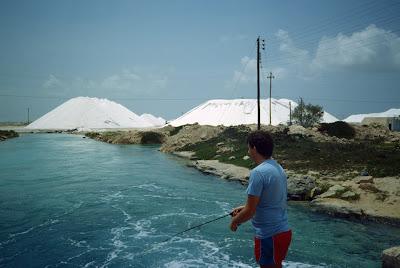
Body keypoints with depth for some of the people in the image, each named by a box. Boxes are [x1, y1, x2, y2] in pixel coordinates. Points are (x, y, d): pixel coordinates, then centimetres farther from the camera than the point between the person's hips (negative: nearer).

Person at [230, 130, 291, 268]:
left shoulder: (258, 172, -22)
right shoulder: (278, 168, 6)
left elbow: (250, 212, -20)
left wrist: (235, 221, -2)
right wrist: (244, 207, 18)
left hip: (269, 236, -8)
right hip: (283, 231, 8)